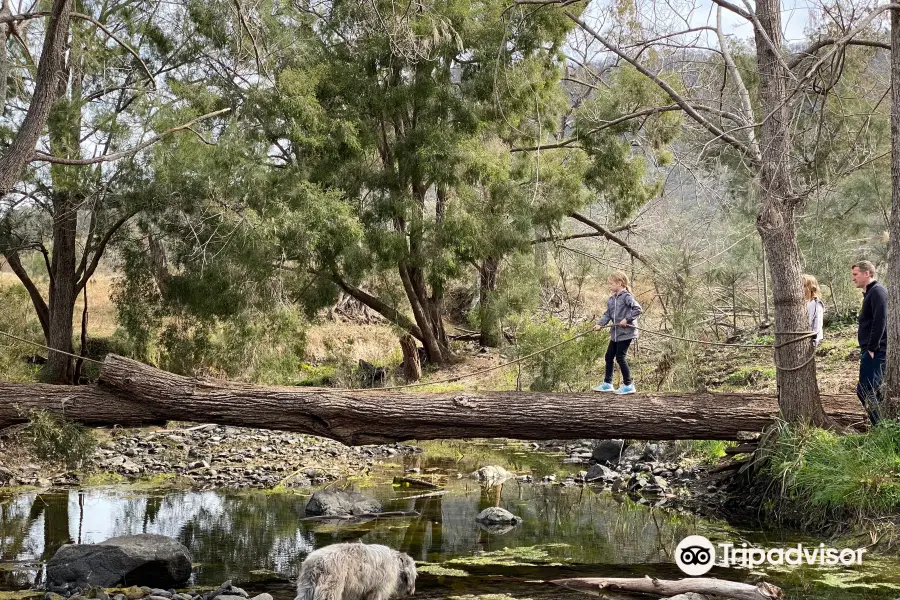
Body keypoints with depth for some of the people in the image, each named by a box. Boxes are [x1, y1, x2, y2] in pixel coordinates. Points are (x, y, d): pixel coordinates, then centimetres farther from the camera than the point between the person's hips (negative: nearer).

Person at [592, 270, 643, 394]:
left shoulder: (626, 297, -14)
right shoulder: (611, 299, 10)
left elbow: (638, 309, -21)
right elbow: (607, 314, 8)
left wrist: (627, 319, -24)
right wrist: (600, 324, -7)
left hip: (626, 333, -9)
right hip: (615, 333, 9)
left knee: (620, 357, -6)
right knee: (609, 356, 13)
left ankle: (628, 385, 5)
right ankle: (607, 383, 25)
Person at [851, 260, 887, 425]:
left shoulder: (877, 291, -13)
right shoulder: (870, 293, 18)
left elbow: (880, 321, -21)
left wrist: (872, 348, -20)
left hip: (876, 351, -10)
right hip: (871, 350, 10)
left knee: (865, 390, -12)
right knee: (873, 390, 13)